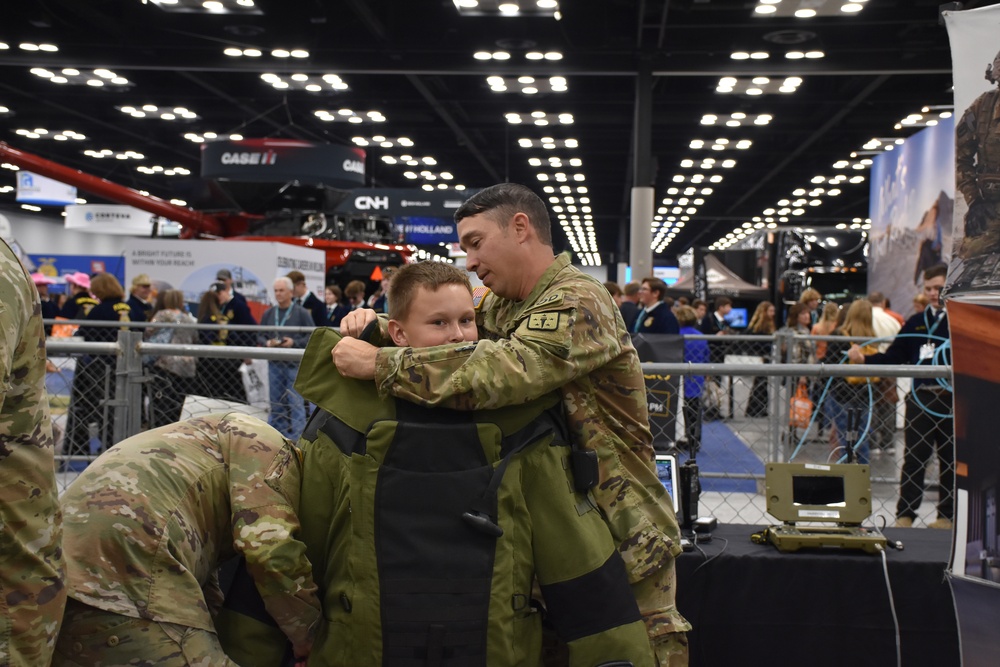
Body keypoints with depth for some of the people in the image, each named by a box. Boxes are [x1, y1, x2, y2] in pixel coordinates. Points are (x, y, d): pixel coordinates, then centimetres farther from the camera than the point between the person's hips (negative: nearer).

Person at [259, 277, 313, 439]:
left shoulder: (302, 313, -2)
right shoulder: (268, 314, 11)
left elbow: (311, 337, -4)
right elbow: (260, 336, 13)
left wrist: (294, 342, -17)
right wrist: (267, 343, -8)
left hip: (295, 364, -5)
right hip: (274, 364, 5)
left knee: (296, 403, -6)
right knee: (276, 402, 10)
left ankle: (297, 438, -2)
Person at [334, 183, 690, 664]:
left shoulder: (577, 303, -19)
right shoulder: (501, 307, 9)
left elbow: (501, 371, -34)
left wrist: (378, 364, -30)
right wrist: (376, 323, -3)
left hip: (620, 541, -8)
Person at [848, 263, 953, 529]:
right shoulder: (916, 322, 11)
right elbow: (894, 357, 11)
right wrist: (864, 359, -4)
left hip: (952, 400, -3)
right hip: (920, 398, 3)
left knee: (950, 460, 7)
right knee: (913, 459, 4)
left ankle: (947, 515, 17)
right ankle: (905, 514, 10)